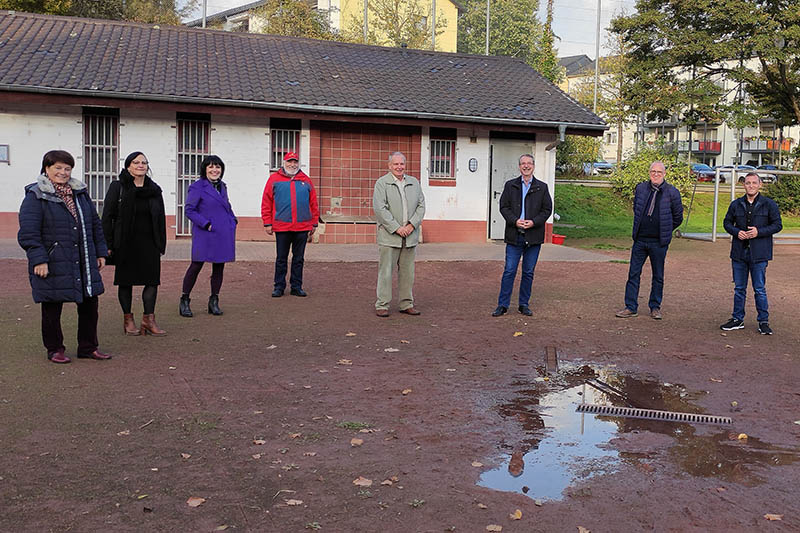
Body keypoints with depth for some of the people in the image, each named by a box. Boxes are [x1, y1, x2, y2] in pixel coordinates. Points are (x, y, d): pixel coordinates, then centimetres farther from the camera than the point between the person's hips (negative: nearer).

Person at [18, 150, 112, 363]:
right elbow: (28, 232, -11)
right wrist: (38, 259, -18)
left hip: (84, 263, 6)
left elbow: (95, 224, 18)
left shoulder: (80, 192, 13)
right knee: (52, 308, 6)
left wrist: (100, 252, 14)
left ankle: (88, 347, 22)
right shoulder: (36, 196, -5)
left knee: (89, 304, 9)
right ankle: (55, 349, 21)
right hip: (53, 264, -5)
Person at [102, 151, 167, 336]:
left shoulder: (154, 189, 9)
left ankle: (149, 319, 4)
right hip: (125, 245, -3)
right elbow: (107, 217, -3)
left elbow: (161, 219, 12)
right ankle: (128, 320, 15)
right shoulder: (117, 187, -1)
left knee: (152, 280, -3)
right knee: (126, 282, 5)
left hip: (149, 244, 3)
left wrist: (161, 245, 7)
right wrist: (108, 245, -9)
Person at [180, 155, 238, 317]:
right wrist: (206, 224, -15)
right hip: (204, 235, -6)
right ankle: (184, 301, 9)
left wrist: (233, 221, 12)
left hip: (223, 234, 6)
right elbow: (189, 210, -9)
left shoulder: (222, 186, 15)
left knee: (219, 267, 8)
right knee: (196, 266, -2)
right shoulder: (197, 187, -6)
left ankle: (214, 302, 18)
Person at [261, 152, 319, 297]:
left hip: (302, 227, 2)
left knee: (298, 259, 9)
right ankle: (279, 287, 15)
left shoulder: (306, 180, 9)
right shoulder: (274, 179, 3)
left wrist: (314, 223, 8)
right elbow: (266, 203, 2)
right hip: (281, 227, -2)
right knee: (281, 259, 6)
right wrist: (267, 223, -3)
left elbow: (313, 203, 11)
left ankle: (296, 287, 17)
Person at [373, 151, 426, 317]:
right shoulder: (382, 183, -1)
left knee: (407, 272, 10)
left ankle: (406, 304, 20)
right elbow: (380, 208, -10)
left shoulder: (414, 183, 14)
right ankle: (382, 305, 6)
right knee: (385, 272, -2)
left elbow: (421, 205, 9)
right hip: (389, 237, -4)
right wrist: (396, 228, -14)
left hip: (410, 237, 5)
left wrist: (412, 225, -6)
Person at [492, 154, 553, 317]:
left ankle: (524, 304, 18)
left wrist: (534, 222, -12)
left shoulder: (542, 187, 7)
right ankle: (503, 305, 5)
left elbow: (547, 209, 4)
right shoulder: (510, 185, 7)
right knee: (509, 271, -2)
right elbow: (503, 207, 3)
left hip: (533, 236, 1)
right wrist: (515, 221, -13)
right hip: (514, 236, -1)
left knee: (528, 272, 7)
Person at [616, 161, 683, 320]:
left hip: (659, 242, -2)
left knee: (658, 276, 8)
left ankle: (655, 308, 19)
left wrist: (665, 230, 9)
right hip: (640, 239, 2)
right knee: (633, 273, 3)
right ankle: (631, 307, 10)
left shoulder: (672, 192, -4)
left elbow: (678, 217, 5)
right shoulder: (640, 188, 4)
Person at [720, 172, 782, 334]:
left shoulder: (769, 204, -1)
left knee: (760, 289, 1)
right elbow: (727, 222, 14)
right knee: (739, 288, 11)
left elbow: (777, 225, -1)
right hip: (739, 252, 3)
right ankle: (738, 319, 21)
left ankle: (763, 321, 13)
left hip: (759, 254, -3)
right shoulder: (736, 204, 7)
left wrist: (759, 232, -15)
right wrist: (736, 232, -7)